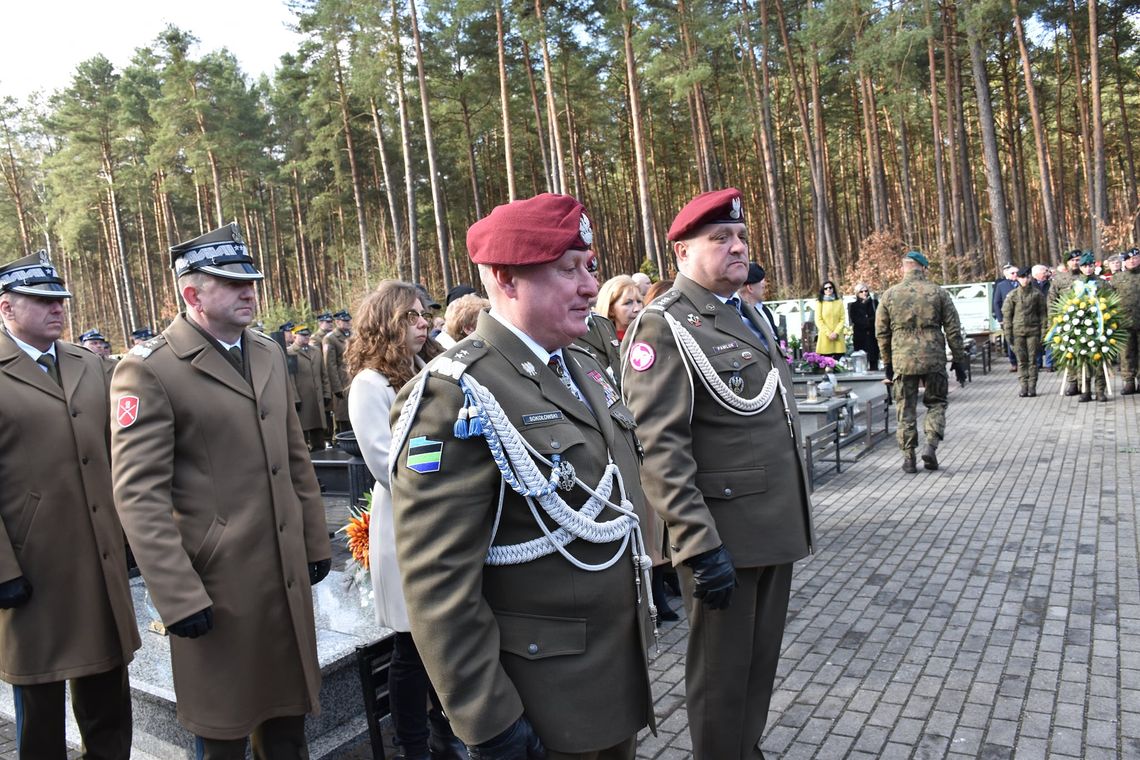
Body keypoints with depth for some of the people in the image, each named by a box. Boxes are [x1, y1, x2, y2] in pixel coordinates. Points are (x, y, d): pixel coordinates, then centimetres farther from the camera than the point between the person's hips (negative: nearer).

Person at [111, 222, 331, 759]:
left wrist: (317, 541, 13)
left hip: (288, 574, 6)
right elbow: (139, 494, -16)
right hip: (217, 583, -5)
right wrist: (178, 598, -18)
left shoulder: (269, 353, 9)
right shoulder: (148, 369, -12)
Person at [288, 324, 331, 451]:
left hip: (318, 401, 6)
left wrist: (327, 394, 11)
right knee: (302, 430, 3)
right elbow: (289, 379, -12)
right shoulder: (289, 353, -6)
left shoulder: (316, 350, 15)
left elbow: (324, 375, 17)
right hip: (301, 402, -6)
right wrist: (295, 399, -15)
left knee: (318, 430, 9)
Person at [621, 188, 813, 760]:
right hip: (724, 538, -8)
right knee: (723, 671, 9)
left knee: (761, 663, 20)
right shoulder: (663, 326, -14)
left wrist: (793, 515, 20)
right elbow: (659, 448, -21)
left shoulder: (749, 314, 14)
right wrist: (700, 546, -24)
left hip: (775, 527, 8)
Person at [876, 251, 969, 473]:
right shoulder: (938, 293, 2)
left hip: (902, 361, 1)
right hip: (934, 360, 0)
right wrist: (959, 360, 11)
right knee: (936, 403, 15)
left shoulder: (889, 295, 4)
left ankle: (908, 457, 9)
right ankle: (931, 445, -1)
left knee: (906, 409, 8)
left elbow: (881, 332, 8)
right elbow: (953, 330, 3)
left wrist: (887, 362, 17)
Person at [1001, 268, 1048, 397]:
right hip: (1018, 332, 0)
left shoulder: (1037, 294, 3)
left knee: (1032, 360, 2)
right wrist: (1008, 333, -1)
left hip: (1033, 331, 0)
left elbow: (1043, 313, 6)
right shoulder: (1012, 295, 3)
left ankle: (1032, 386, 7)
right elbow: (1006, 314, 4)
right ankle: (1023, 386, 6)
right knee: (1021, 360, 2)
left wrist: (1043, 331, 0)